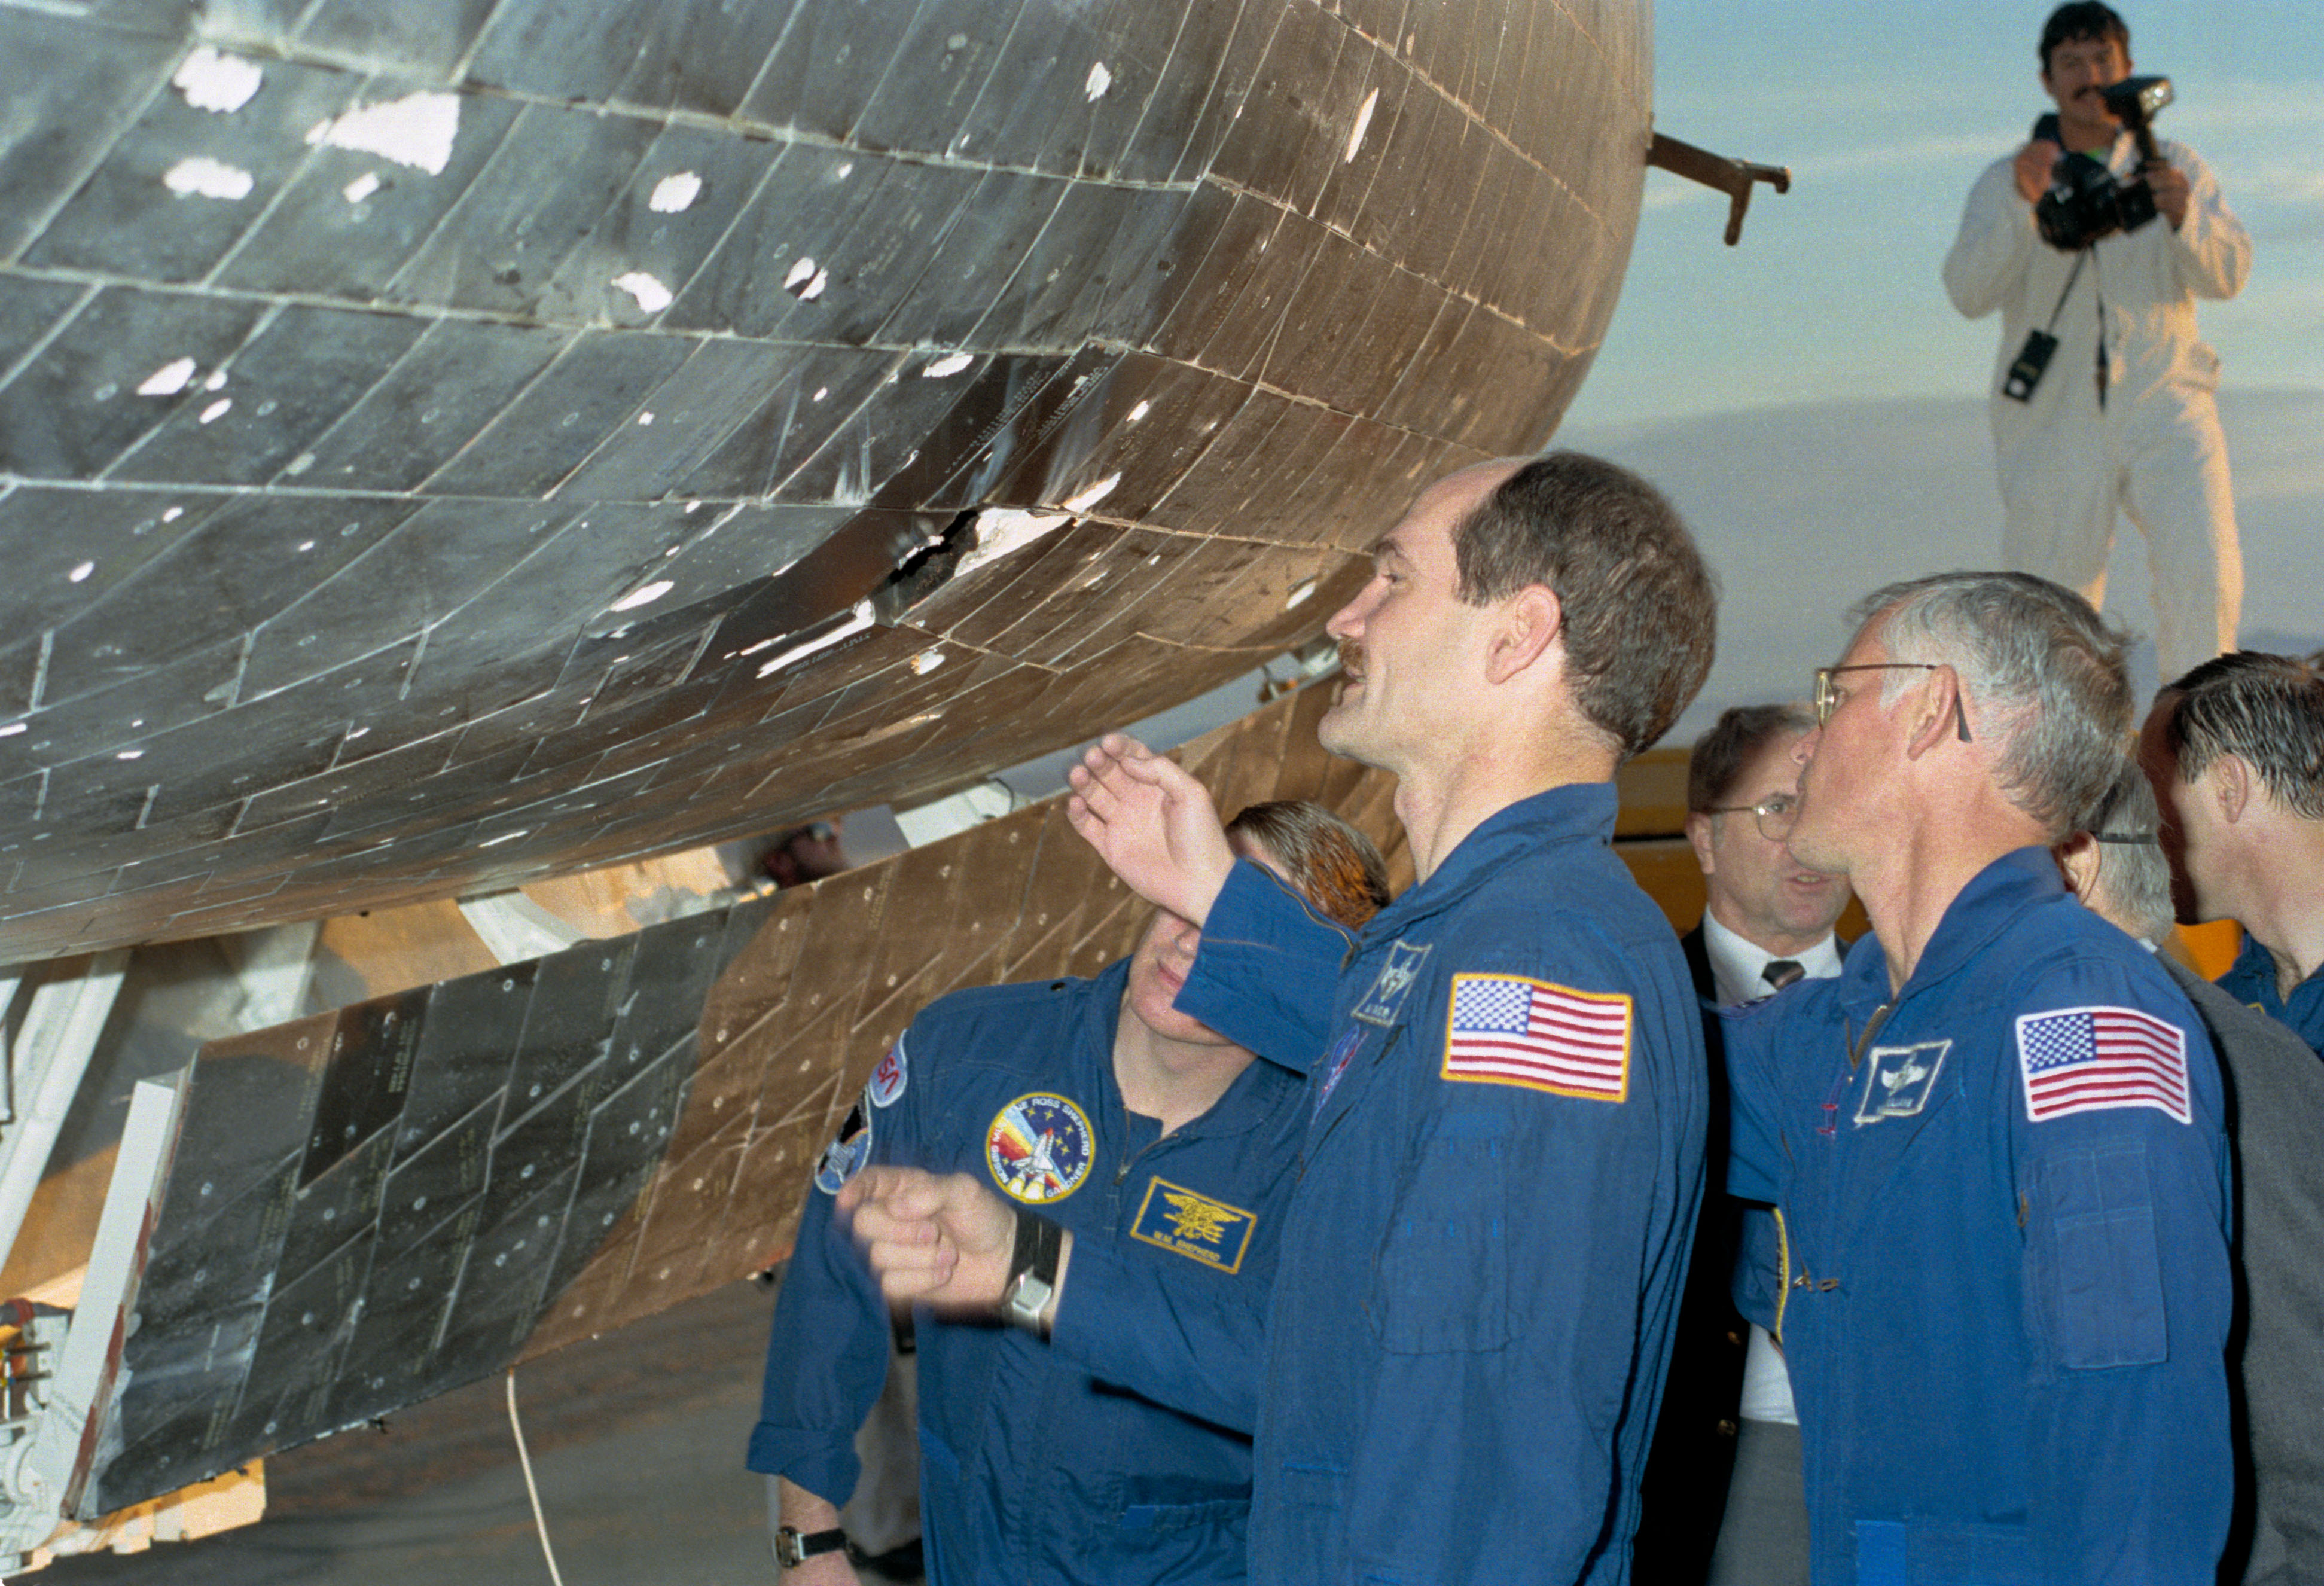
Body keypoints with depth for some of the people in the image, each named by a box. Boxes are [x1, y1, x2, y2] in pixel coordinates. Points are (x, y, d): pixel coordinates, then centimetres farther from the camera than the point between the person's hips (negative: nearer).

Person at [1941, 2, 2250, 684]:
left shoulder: (2177, 169, 6)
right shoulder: (2004, 184, 3)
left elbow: (2226, 273, -7)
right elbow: (1970, 292, -12)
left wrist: (2185, 216, -29)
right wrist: (2022, 204, -29)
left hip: (2164, 409, 0)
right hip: (2055, 429, 0)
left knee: (2204, 574, -21)